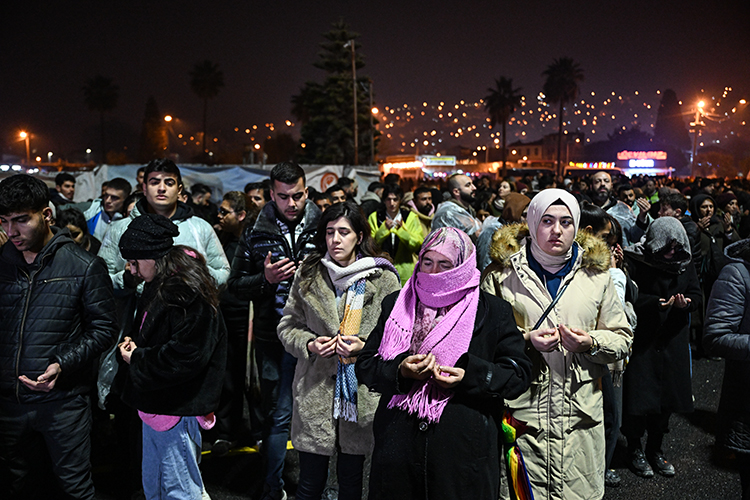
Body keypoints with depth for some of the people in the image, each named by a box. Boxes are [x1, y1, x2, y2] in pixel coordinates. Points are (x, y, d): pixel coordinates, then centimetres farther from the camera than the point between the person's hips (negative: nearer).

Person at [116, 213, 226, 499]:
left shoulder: (189, 294, -22)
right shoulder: (159, 286, 11)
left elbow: (185, 358, -27)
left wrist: (137, 361, -14)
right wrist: (133, 345, 5)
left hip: (177, 411, -10)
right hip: (155, 405, 11)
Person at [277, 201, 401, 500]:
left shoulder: (384, 280, -1)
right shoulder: (308, 276, 5)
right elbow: (288, 325, 10)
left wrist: (364, 346, -15)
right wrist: (309, 344, -9)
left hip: (360, 394, -1)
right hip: (315, 391, 1)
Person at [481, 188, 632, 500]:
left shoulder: (596, 275, 10)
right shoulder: (501, 274, 2)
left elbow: (622, 339, 13)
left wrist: (590, 343, -8)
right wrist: (526, 340, -13)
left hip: (580, 415, 2)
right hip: (520, 412, -2)